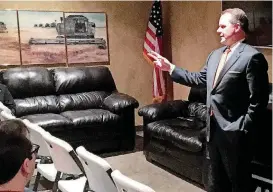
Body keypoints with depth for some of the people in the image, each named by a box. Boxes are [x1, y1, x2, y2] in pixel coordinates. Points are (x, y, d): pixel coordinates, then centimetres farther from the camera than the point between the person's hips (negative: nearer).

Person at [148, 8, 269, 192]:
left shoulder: (252, 57, -16)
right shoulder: (215, 55, 11)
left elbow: (258, 100, -18)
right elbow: (199, 79, 15)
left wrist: (244, 128, -17)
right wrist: (170, 68, 11)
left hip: (234, 131, -8)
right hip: (213, 127, 8)